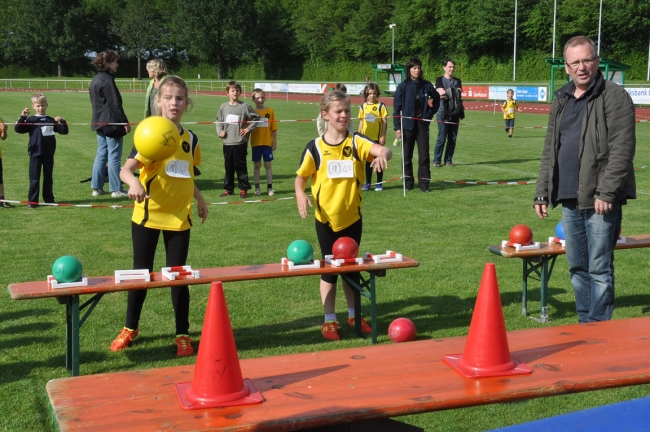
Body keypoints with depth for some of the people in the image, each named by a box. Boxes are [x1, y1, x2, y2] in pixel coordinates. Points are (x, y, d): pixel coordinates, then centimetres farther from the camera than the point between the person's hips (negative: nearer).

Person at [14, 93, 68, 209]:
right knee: (34, 179, 0)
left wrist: (62, 122, -9)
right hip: (35, 154, -2)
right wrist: (22, 117, -20)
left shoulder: (51, 121, 9)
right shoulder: (30, 120, 1)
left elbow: (64, 131, 8)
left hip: (49, 154, 3)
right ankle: (32, 201, 5)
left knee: (48, 178, 12)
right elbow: (18, 129, -9)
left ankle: (49, 199, 21)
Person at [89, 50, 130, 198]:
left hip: (100, 123, 9)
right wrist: (125, 122, -15)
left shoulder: (95, 80, 14)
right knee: (114, 157, -3)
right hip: (112, 124, -9)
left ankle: (97, 187, 15)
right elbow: (115, 104, -19)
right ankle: (116, 189, 3)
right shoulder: (107, 80, -16)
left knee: (101, 155, 13)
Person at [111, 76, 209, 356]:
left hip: (179, 217, 3)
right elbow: (125, 169, -22)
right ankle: (130, 328, 28)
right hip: (148, 216, -3)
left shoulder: (190, 139, 4)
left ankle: (183, 334, 17)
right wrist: (133, 182, -42)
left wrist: (199, 199, 18)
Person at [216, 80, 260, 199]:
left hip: (240, 143, -3)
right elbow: (218, 121, 16)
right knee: (228, 167, 10)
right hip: (227, 142, 3)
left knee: (241, 167, 1)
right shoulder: (223, 107, 6)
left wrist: (248, 129, -2)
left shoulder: (245, 106, -3)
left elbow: (256, 118, 3)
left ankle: (244, 189, 8)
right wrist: (220, 131, 2)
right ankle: (228, 189, 19)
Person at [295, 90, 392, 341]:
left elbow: (384, 150, -23)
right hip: (326, 219, -1)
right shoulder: (315, 147, -7)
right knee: (329, 268, 8)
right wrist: (300, 194, -20)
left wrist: (382, 155, -46)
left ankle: (353, 315, 32)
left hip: (352, 217, 1)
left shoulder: (356, 142, -6)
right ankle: (329, 320, 20)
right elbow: (301, 177, 0)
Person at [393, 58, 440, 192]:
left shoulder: (426, 85, 1)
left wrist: (431, 112, 9)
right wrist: (397, 127, -8)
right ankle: (408, 182, 17)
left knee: (424, 155, 0)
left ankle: (424, 183, 6)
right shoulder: (403, 86, -5)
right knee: (407, 156, 6)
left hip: (422, 125, 1)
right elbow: (397, 108, -4)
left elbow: (436, 98, 20)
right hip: (407, 125, -1)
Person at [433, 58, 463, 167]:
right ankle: (437, 160, 1)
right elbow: (441, 92, -11)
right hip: (443, 113, -4)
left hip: (454, 113, 4)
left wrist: (447, 93, -14)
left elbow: (459, 93, -1)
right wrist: (453, 92, -10)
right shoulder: (440, 79, 5)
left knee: (452, 138, 3)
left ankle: (448, 160, 11)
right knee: (441, 138, -6)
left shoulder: (457, 81, 16)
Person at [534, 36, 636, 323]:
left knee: (599, 268, -3)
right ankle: (584, 325, 25)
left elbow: (622, 149, -13)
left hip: (600, 201, -7)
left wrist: (606, 192, -19)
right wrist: (542, 192, 14)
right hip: (569, 199, 7)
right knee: (577, 267, 13)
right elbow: (549, 150, 19)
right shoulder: (561, 101, 16)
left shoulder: (614, 97, -6)